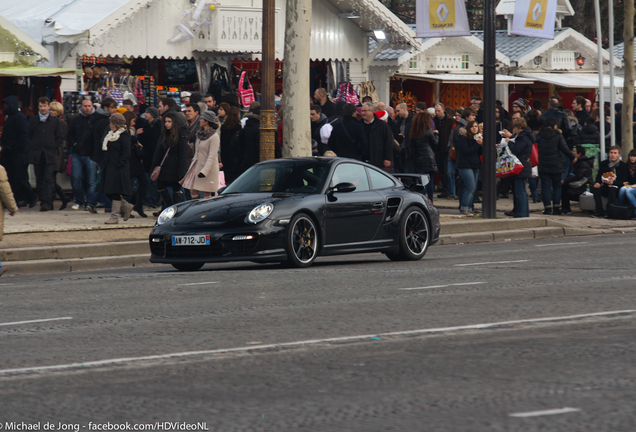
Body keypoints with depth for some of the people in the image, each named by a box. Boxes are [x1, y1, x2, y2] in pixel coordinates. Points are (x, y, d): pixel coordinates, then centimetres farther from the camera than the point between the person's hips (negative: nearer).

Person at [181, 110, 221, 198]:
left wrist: (204, 171, -26)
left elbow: (212, 156, -20)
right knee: (193, 191, 4)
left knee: (206, 193, -5)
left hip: (208, 168, -8)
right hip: (197, 166, 8)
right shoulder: (200, 134, 10)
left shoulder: (214, 137, -16)